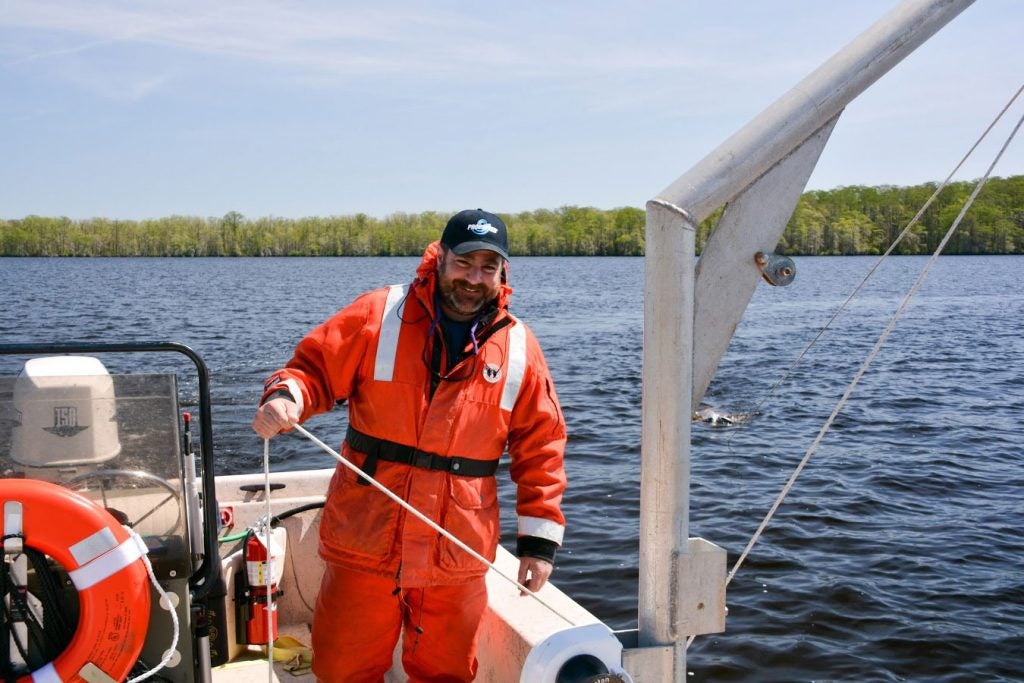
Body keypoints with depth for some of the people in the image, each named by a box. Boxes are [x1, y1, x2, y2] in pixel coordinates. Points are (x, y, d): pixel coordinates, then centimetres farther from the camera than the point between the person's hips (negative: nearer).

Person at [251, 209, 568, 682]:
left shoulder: (519, 346, 2)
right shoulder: (378, 314, -3)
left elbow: (540, 448, 4)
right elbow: (316, 367, 1)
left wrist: (540, 538, 1)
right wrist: (285, 397, -22)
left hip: (457, 559, 1)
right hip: (364, 542, -1)